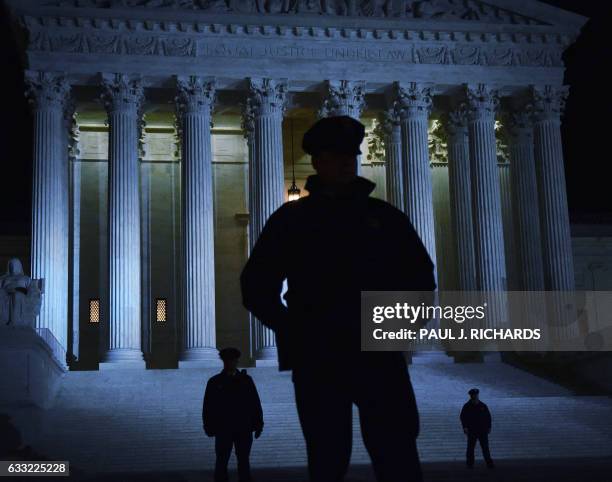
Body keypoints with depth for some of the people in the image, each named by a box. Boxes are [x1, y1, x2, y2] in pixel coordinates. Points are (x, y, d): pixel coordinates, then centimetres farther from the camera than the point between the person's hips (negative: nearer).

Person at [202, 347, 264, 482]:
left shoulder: (246, 380, 6)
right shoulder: (215, 382, 3)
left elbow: (255, 404, 5)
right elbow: (208, 407, 1)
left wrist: (258, 424, 0)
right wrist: (209, 427, -6)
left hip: (244, 429, 1)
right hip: (223, 430, -1)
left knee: (243, 461, 7)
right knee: (222, 461, 3)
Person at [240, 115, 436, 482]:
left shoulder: (385, 216, 11)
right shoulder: (290, 219, 8)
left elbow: (421, 277, 16)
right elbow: (256, 286, 9)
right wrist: (294, 331, -1)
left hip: (379, 356, 1)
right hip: (317, 361, 0)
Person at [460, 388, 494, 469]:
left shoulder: (483, 406, 7)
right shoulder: (467, 406, 2)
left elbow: (488, 417, 12)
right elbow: (462, 417, 1)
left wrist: (489, 427, 6)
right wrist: (465, 427, -10)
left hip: (483, 431, 1)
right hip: (471, 431, -1)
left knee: (485, 447, -1)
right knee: (471, 448, 1)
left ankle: (489, 463, 1)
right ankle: (470, 464, 6)